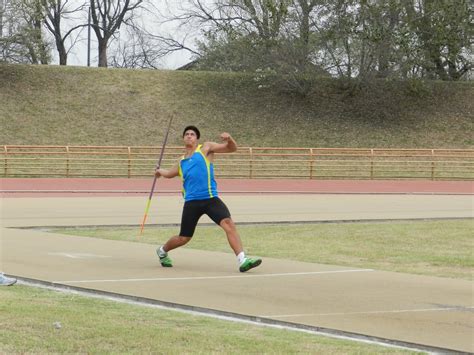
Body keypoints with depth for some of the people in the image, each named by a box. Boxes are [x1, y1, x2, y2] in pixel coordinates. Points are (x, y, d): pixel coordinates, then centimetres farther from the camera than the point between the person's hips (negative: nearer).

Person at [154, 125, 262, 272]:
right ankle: (162, 251, 37)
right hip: (192, 202, 2)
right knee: (183, 238, 7)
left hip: (211, 199, -2)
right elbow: (169, 173, 42)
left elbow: (231, 148, -1)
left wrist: (229, 139, -19)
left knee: (229, 224, -23)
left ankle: (242, 261, -29)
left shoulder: (206, 148, 9)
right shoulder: (181, 162, 19)